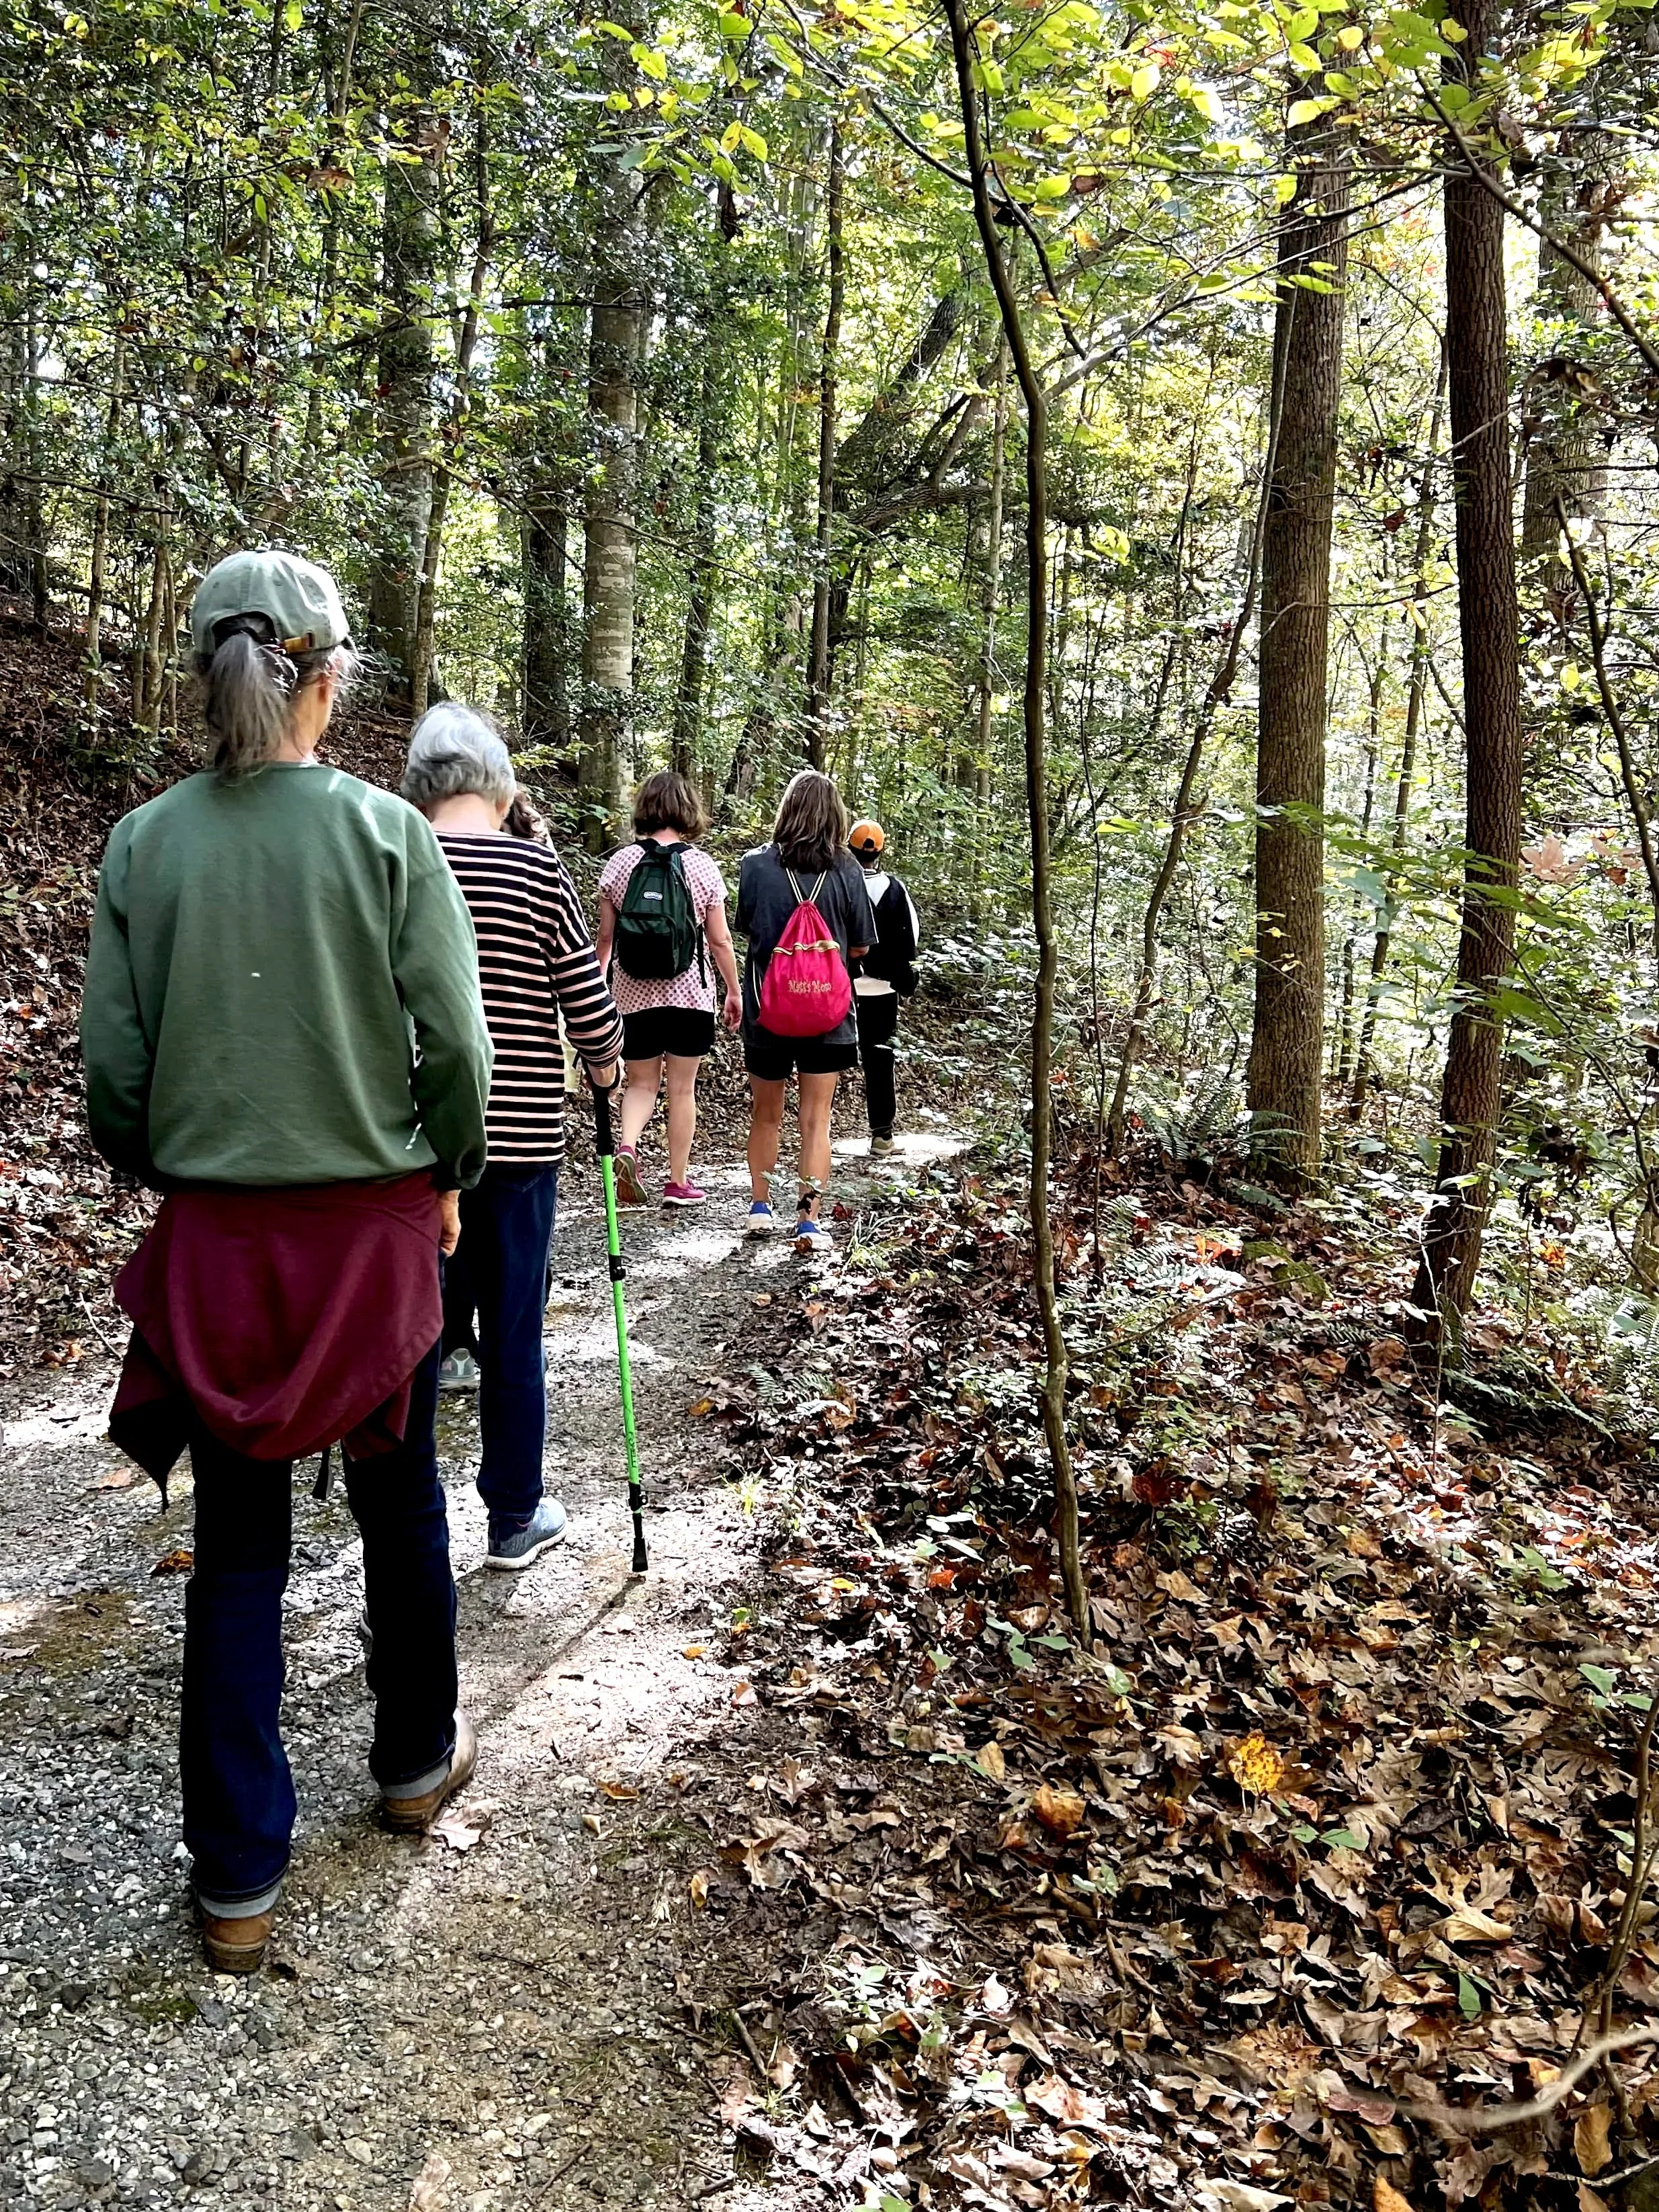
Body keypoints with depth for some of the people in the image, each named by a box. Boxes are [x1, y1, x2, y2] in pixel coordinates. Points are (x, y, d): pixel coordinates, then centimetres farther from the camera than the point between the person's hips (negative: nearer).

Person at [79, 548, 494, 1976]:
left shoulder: (145, 845, -3)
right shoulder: (387, 833, -10)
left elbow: (110, 1062, -1)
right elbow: (456, 1045, -11)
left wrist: (158, 1173, 16)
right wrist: (445, 1176, 6)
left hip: (213, 1235, 2)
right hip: (373, 1227, -1)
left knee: (238, 1547, 12)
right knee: (401, 1505, 19)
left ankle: (238, 1878, 21)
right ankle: (418, 1760, 40)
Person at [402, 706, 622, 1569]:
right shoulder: (537, 870, -6)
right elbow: (588, 997, -4)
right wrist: (604, 1063, 17)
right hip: (517, 1137, -2)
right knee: (512, 1332, 10)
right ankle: (516, 1518, 23)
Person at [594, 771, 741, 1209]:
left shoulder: (620, 863, -1)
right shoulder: (702, 865, -5)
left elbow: (605, 935, 2)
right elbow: (719, 940, -3)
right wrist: (735, 992, 8)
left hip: (634, 993, 1)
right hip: (690, 993, -1)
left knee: (641, 1083, 13)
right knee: (682, 1088, 8)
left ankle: (626, 1144, -14)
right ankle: (678, 1181, 14)